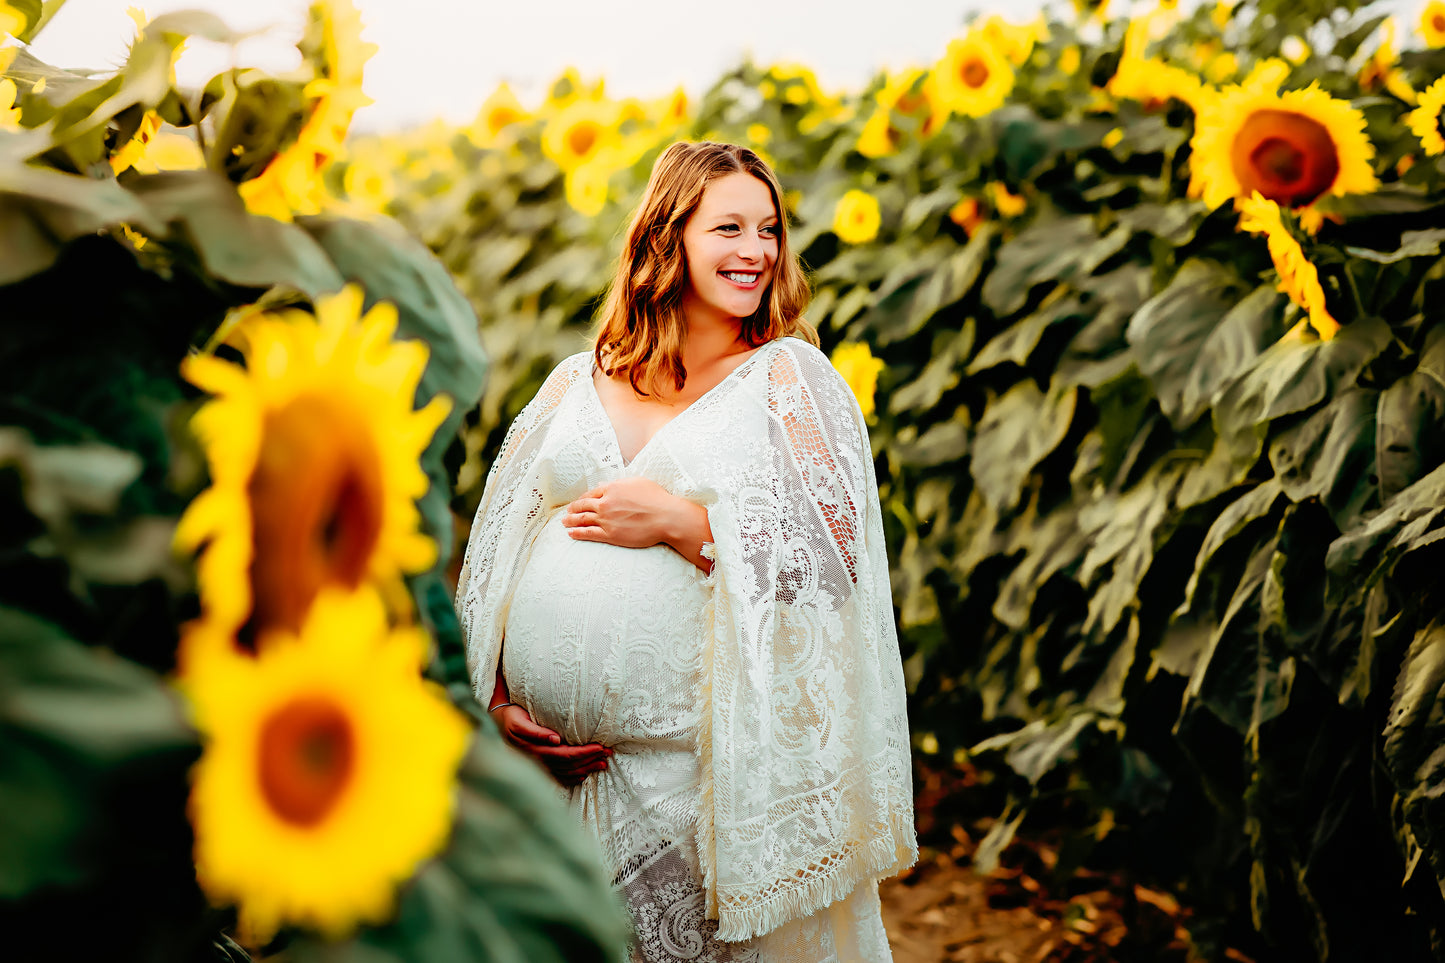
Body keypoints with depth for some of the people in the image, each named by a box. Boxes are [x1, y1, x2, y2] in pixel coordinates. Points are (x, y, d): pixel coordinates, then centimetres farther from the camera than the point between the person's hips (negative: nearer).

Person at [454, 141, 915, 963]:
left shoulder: (787, 378, 2)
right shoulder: (575, 385, 12)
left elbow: (834, 556, -8)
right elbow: (496, 554, 15)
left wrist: (677, 520, -13)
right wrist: (495, 699, 4)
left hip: (711, 769, -3)